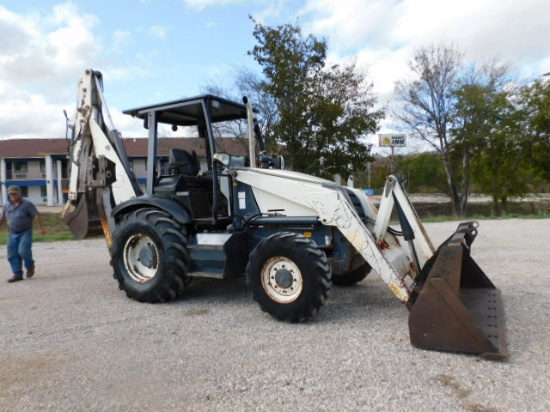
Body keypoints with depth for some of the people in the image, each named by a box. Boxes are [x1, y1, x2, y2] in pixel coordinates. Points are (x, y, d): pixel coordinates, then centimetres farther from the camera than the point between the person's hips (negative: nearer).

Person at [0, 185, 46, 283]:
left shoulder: (27, 204, -7)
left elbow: (36, 216, -13)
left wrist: (41, 228, -22)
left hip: (25, 232, -6)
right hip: (13, 234, 6)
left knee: (23, 251, -19)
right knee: (12, 255, 3)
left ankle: (30, 266, 9)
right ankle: (17, 274, 11)